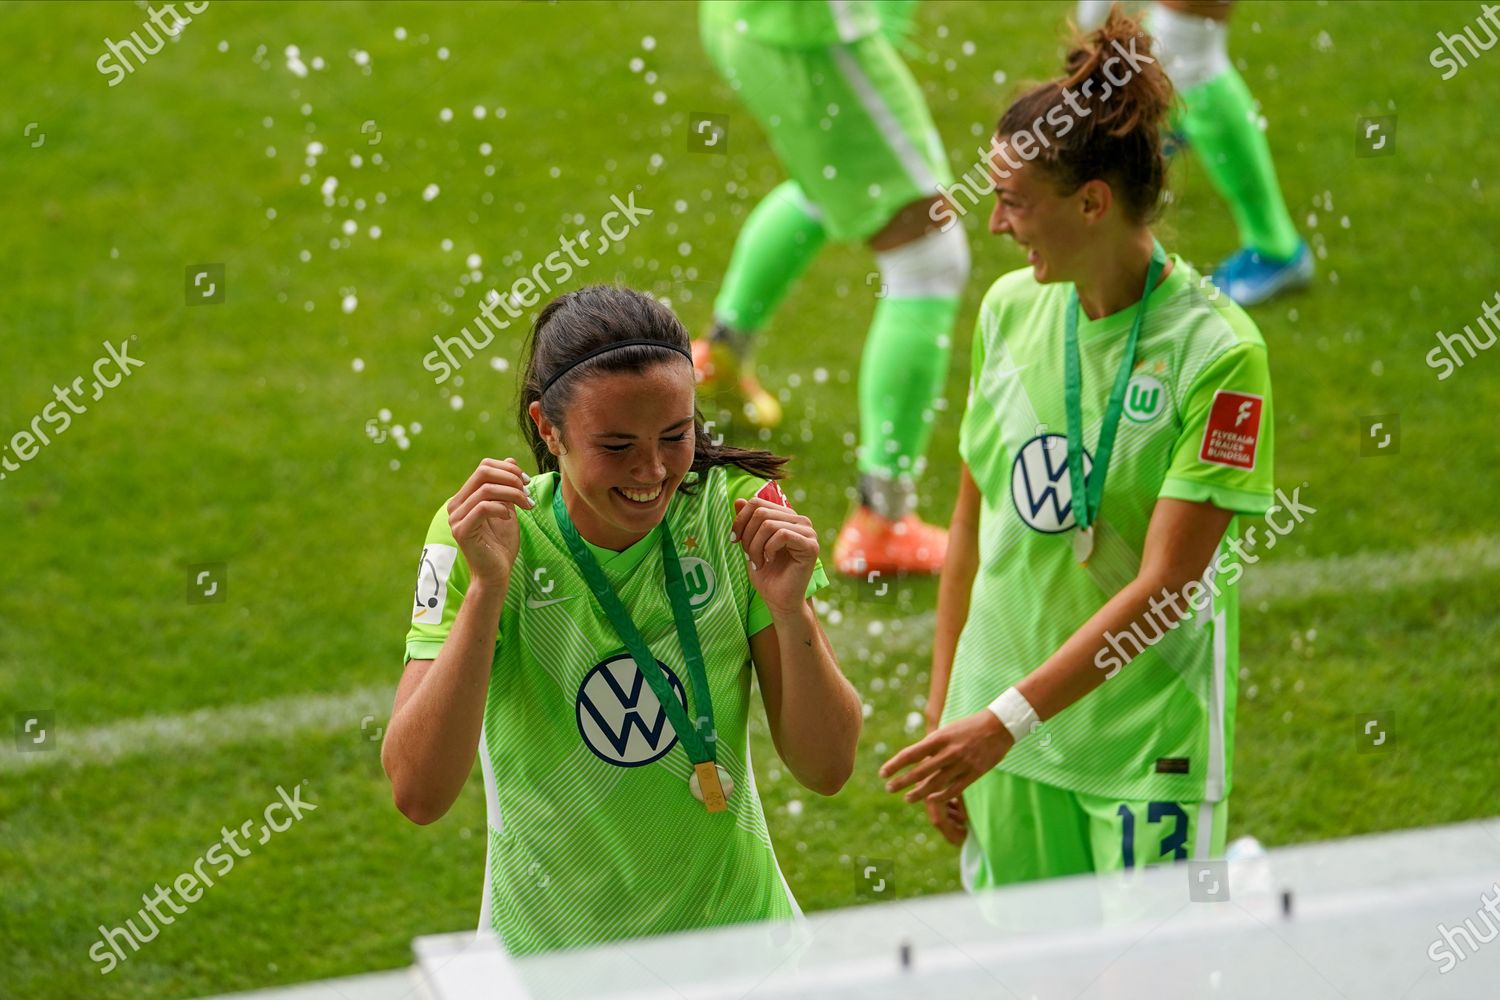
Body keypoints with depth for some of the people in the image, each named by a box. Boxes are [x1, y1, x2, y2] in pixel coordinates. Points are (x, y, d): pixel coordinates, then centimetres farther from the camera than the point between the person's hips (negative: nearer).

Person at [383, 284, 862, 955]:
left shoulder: (737, 510, -11)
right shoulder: (480, 531, -15)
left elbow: (826, 770, -9)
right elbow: (418, 795, -24)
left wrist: (791, 612, -25)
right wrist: (487, 587, -31)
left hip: (731, 928, 1)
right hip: (545, 955, -1)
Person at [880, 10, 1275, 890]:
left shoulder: (1217, 352, -17)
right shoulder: (1010, 307, 1)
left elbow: (1162, 587, -20)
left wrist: (1008, 719, -24)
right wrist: (943, 714, 11)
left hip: (1148, 754, -5)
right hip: (1001, 727, 5)